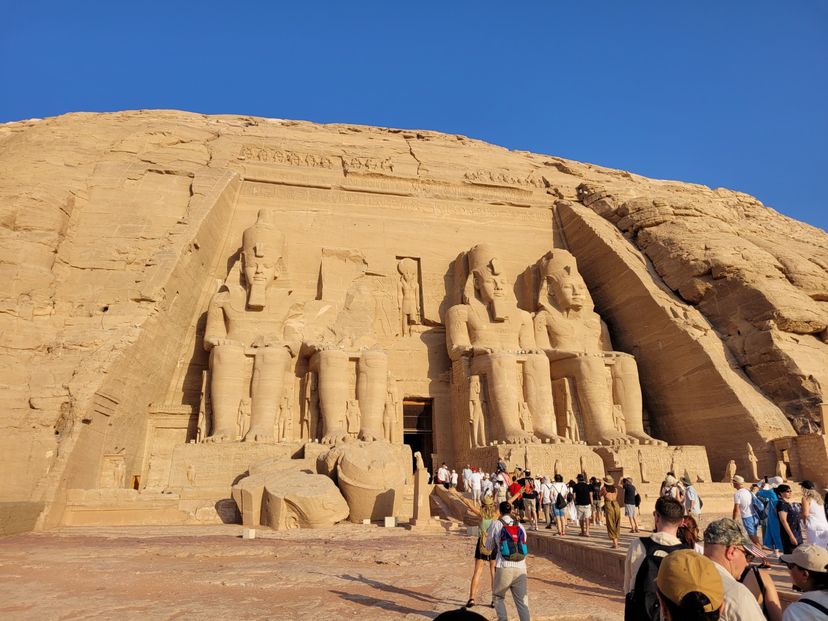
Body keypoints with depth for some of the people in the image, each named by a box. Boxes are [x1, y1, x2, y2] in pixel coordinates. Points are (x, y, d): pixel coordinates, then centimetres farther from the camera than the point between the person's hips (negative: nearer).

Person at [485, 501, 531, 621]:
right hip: (521, 568, 3)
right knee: (522, 603, 7)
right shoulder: (520, 526, 14)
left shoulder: (495, 524, 4)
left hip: (504, 567, -2)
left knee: (498, 596, 20)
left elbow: (489, 546, 14)